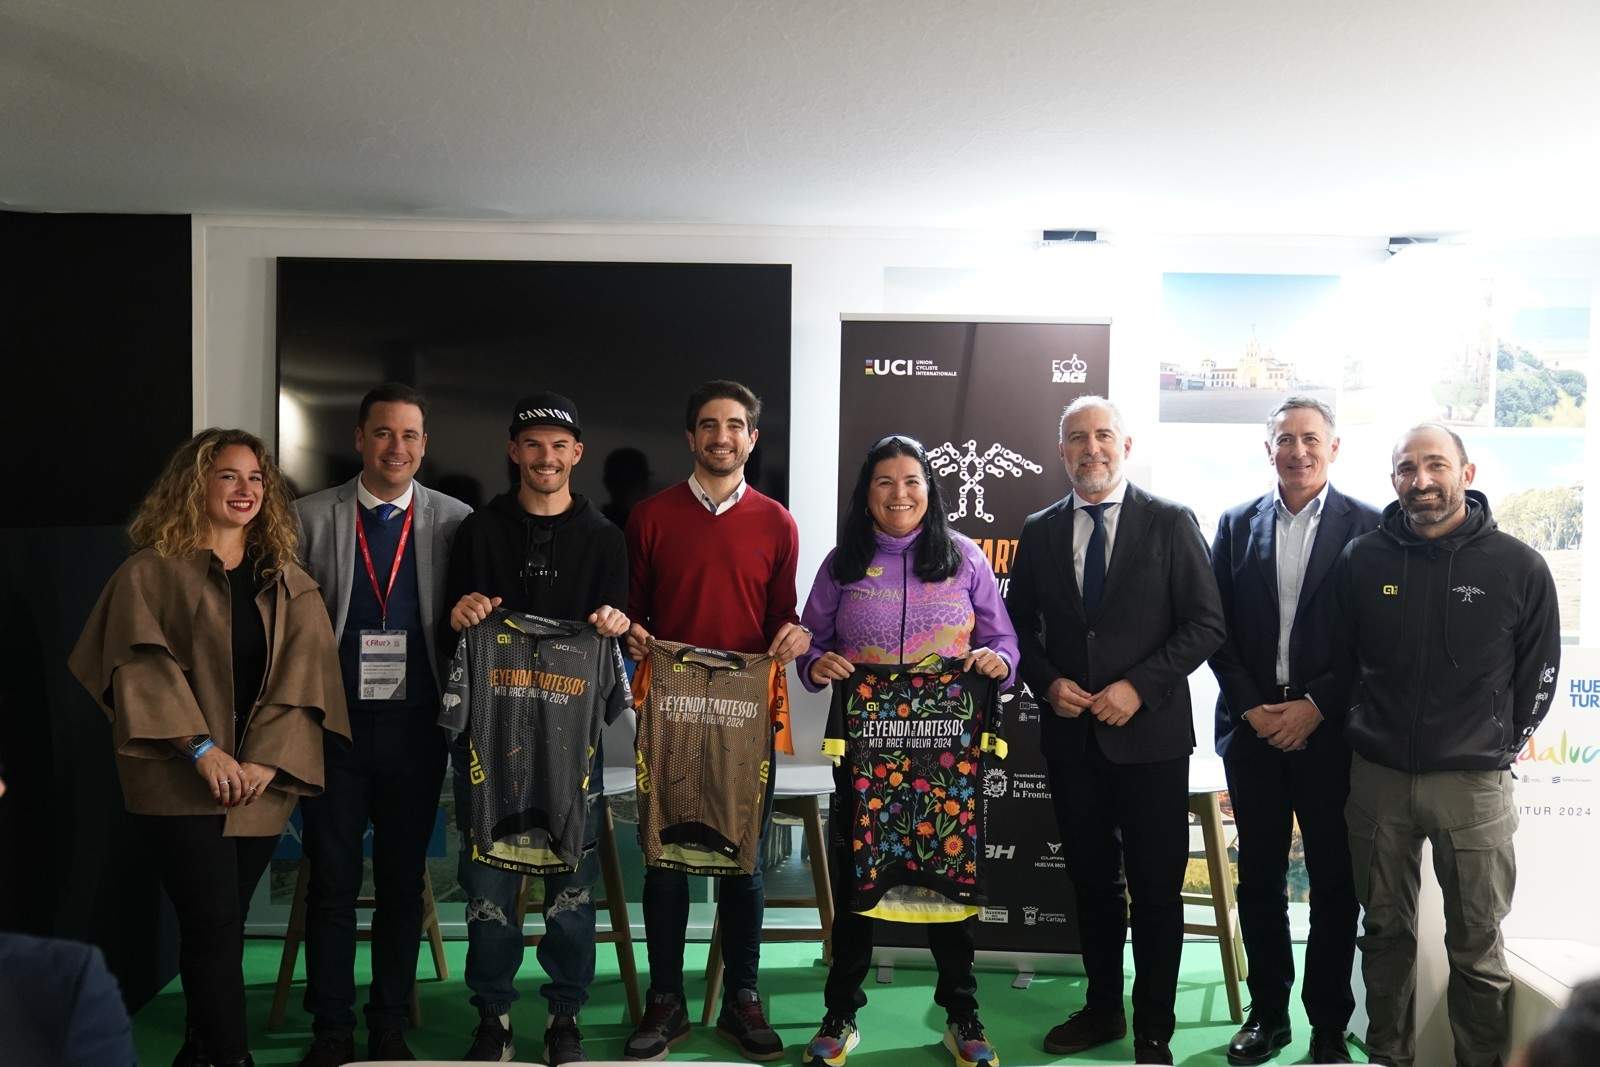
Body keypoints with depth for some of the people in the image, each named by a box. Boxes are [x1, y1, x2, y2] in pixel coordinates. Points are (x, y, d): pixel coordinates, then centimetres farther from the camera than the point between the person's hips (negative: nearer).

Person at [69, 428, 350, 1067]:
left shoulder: (287, 582, 11)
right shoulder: (153, 571, 1)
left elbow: (303, 675, 4)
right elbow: (143, 667, -7)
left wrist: (265, 760, -9)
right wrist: (202, 749, -15)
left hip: (260, 783, 4)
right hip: (181, 782, -3)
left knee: (218, 928, 10)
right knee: (215, 927, -8)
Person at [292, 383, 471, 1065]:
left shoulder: (453, 521, 3)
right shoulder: (311, 518, 3)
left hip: (414, 724, 0)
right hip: (333, 721, 0)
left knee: (403, 882, 10)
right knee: (332, 881, 7)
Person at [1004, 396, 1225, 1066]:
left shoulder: (1170, 523, -4)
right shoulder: (1039, 532, 7)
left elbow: (1206, 624, -7)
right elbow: (1021, 625, 12)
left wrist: (1137, 687, -15)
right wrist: (1047, 683, -6)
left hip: (1149, 734, -3)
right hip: (1071, 735, 3)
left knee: (1157, 889, 6)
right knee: (1091, 880, 15)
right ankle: (1102, 1009, 32)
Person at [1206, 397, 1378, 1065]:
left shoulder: (1366, 527, -1)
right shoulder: (1237, 525, 6)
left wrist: (1317, 707, -10)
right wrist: (1252, 707, -4)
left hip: (1330, 729, -2)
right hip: (1252, 727, 2)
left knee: (1334, 883, 7)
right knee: (1259, 879, 10)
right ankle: (1267, 1013, 24)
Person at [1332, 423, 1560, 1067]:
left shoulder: (1518, 567, -4)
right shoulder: (1362, 560, 1)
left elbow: (1539, 672, 7)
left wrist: (1501, 745, 9)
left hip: (1474, 781, -2)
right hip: (1377, 777, 2)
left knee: (1477, 943, 6)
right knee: (1385, 931, 13)